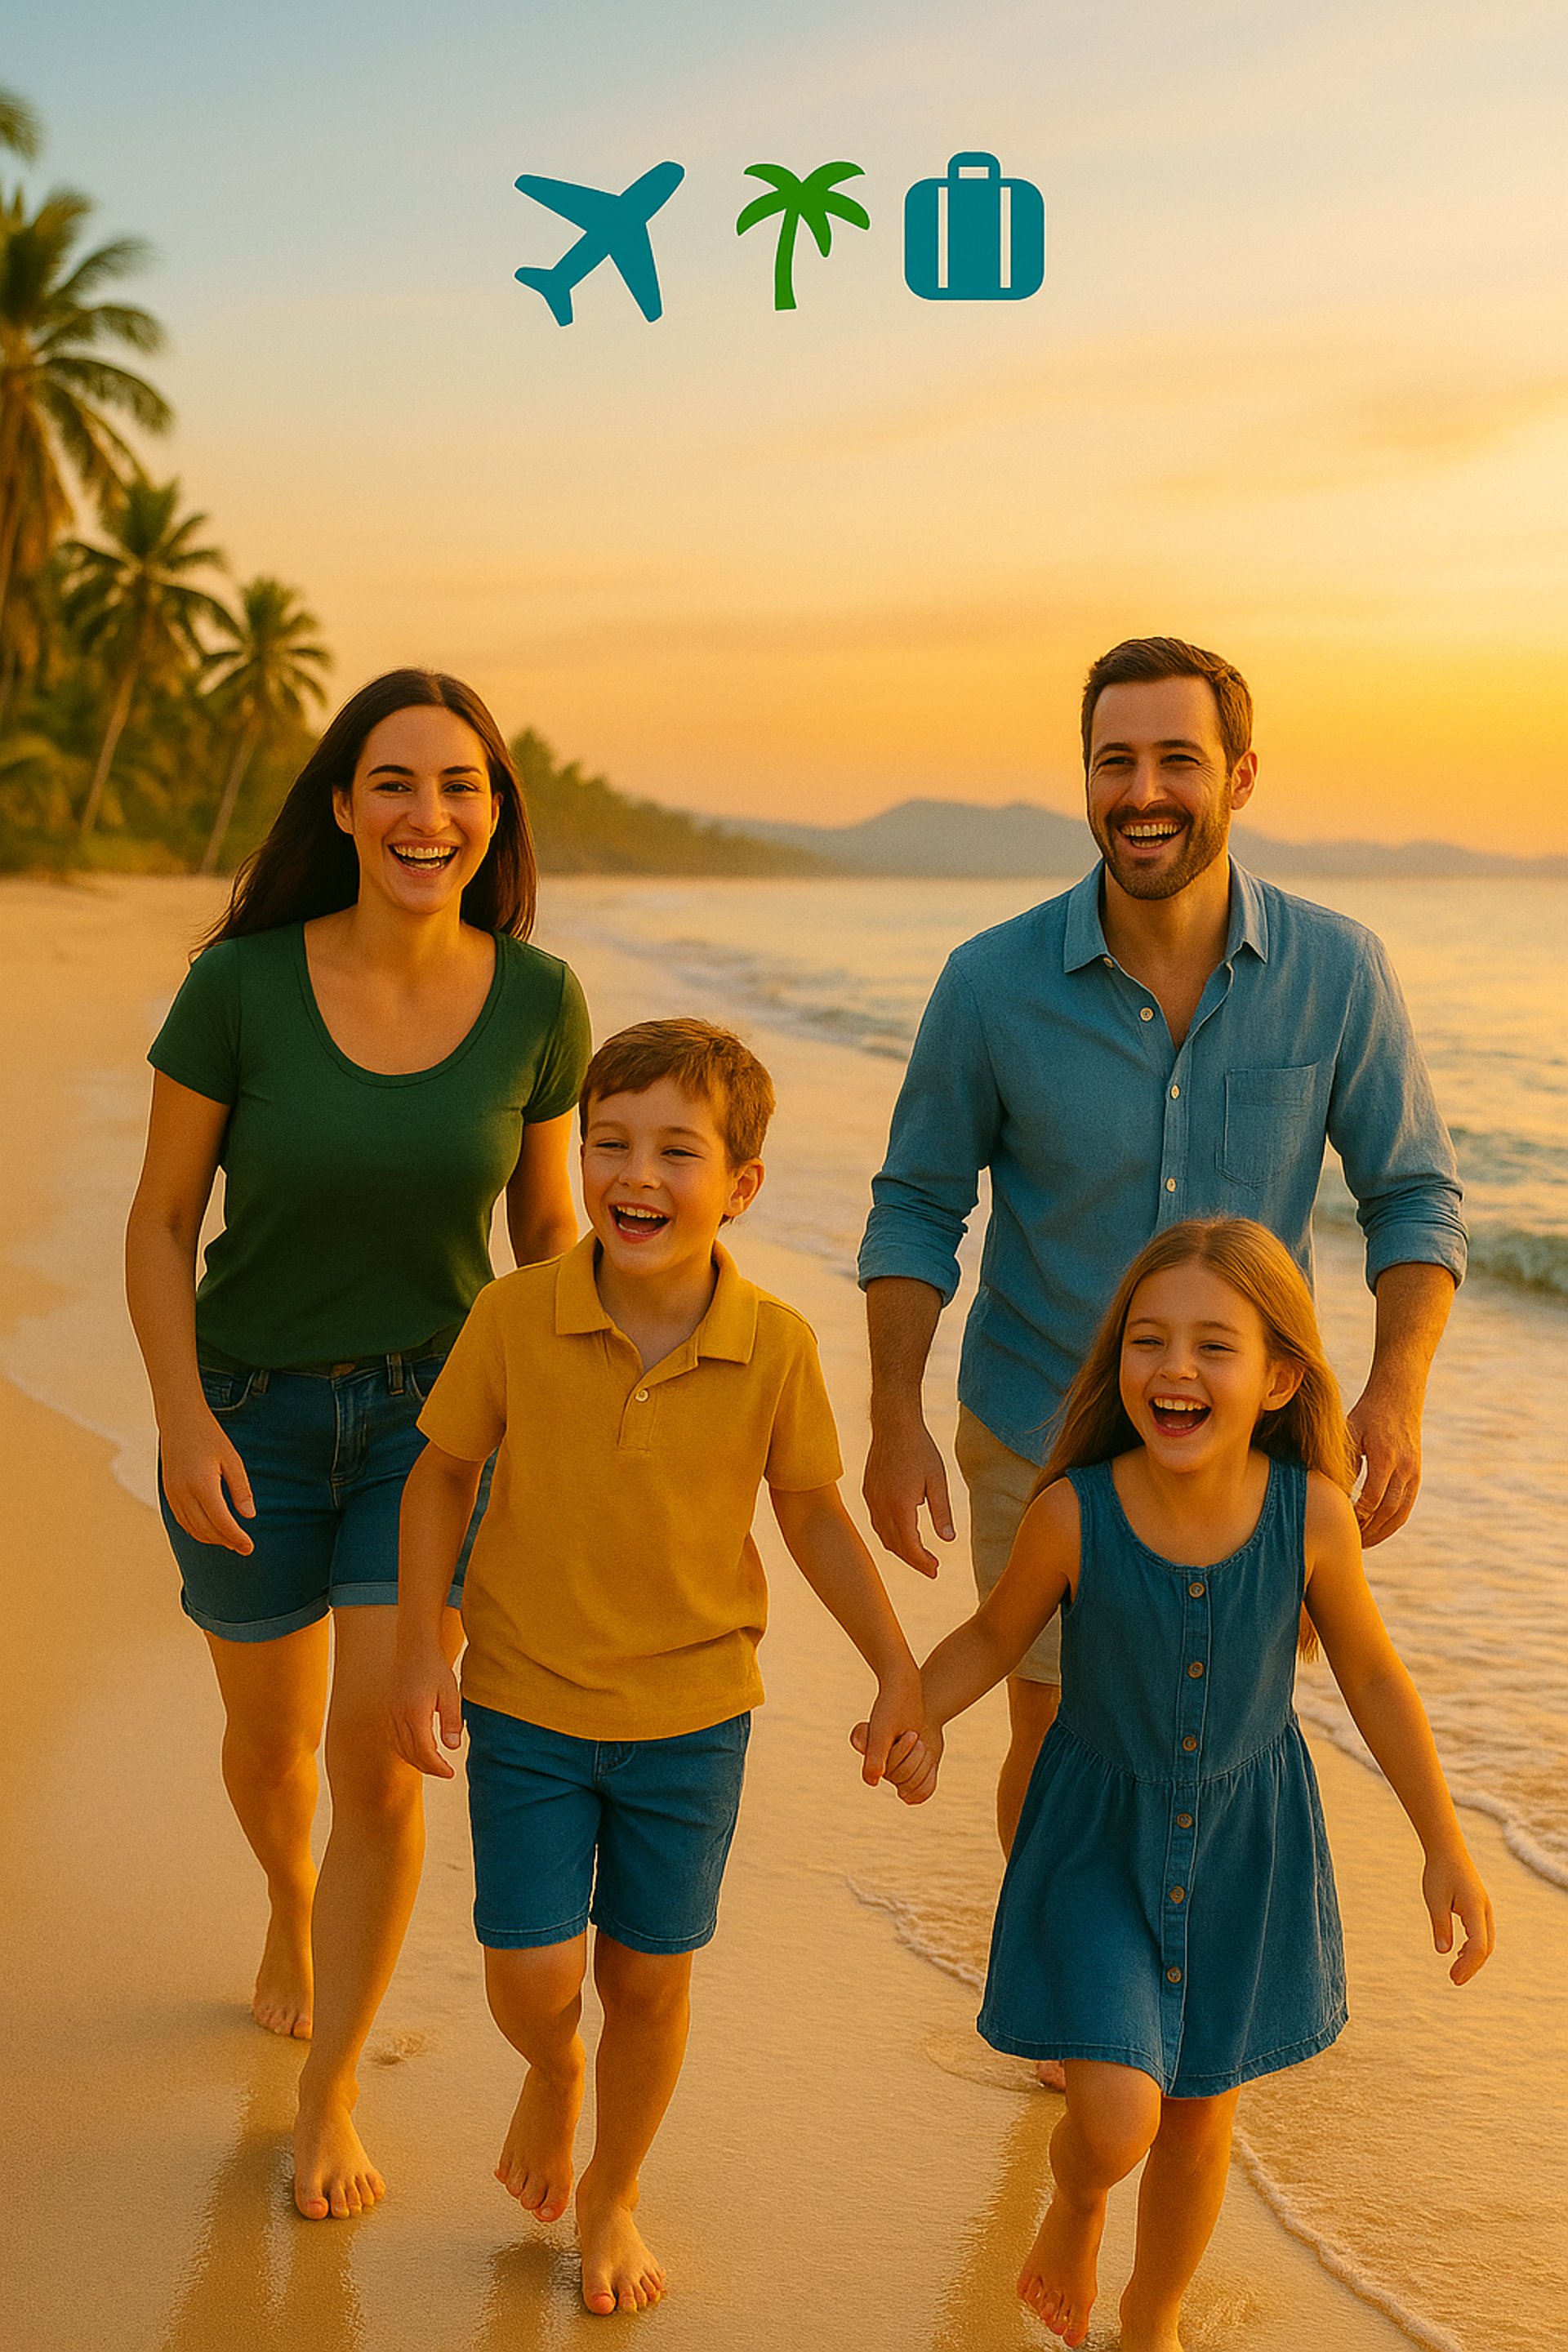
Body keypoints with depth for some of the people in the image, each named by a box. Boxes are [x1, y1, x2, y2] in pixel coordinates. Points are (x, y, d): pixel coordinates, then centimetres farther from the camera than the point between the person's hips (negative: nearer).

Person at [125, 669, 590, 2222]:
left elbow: (548, 1231, 1)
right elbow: (160, 1220, -8)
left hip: (436, 1410, 0)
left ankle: (326, 2096, 14)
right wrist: (183, 1422, -17)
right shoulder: (240, 984, -18)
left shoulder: (536, 1003, -12)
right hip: (250, 1412, 0)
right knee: (269, 1742, 20)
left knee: (378, 1763, -8)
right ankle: (292, 1905, 55)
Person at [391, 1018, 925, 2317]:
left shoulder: (776, 1348, -15)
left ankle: (615, 2194, 38)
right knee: (532, 1979, -1)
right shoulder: (515, 1317, -17)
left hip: (693, 1717, 1)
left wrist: (899, 1671, -4)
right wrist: (422, 1649, -8)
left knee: (649, 1977, 11)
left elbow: (815, 1515, -1)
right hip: (526, 1705, 0)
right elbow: (444, 1472, -3)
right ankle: (557, 2071, 37)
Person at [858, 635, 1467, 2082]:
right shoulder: (995, 983, -13)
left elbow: (1413, 1194, -4)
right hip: (1042, 1441, 0)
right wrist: (896, 1420, -12)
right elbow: (919, 1206, -4)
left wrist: (1399, 1388, -19)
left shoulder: (1335, 972, -12)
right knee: (1055, 1749, 8)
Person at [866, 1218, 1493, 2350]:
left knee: (1200, 2123, 16)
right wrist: (916, 1714, -23)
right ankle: (1076, 2200, 26)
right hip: (1101, 1841, -2)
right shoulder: (1076, 1512, -24)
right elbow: (994, 1634, -4)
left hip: (1246, 1846, 2)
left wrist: (1447, 1850, -1)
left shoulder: (1312, 1513, -21)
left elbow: (1372, 1674, -5)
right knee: (1117, 2122, -14)